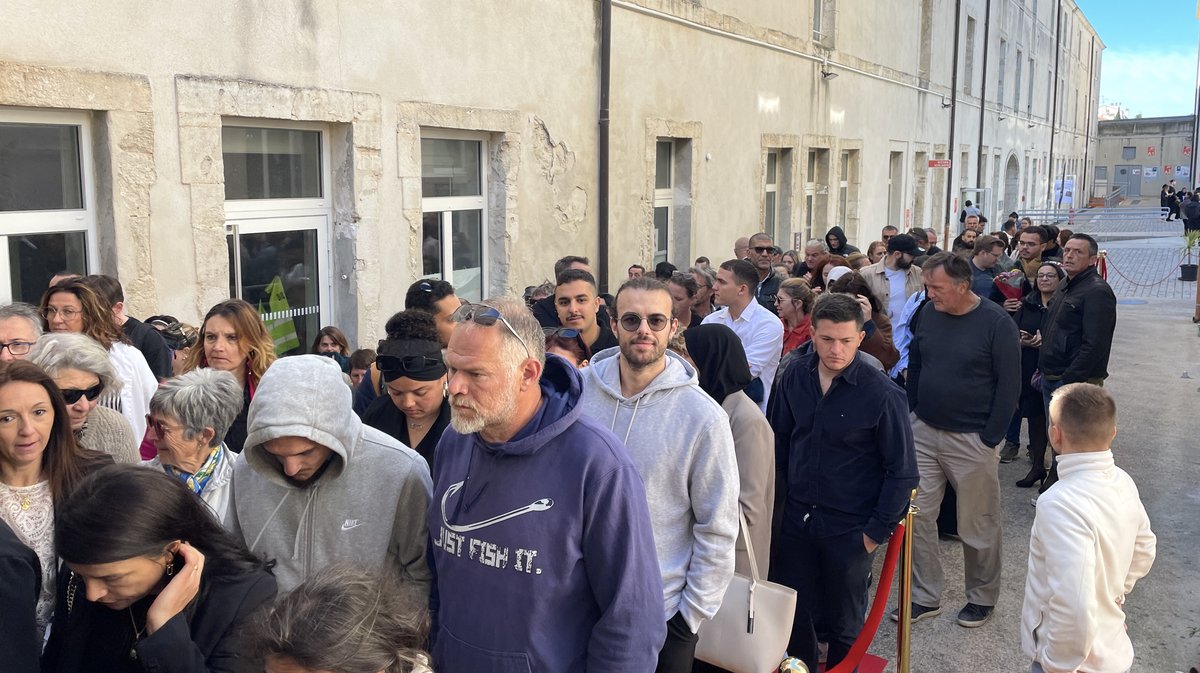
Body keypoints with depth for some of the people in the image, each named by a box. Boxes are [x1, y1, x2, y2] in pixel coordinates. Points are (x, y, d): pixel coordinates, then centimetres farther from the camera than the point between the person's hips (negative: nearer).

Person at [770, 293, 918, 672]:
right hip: (796, 521, 4)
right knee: (794, 616, 16)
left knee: (844, 626, 15)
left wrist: (877, 531, -10)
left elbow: (902, 471, -11)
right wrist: (777, 501, 7)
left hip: (849, 530, -3)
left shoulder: (883, 395, -17)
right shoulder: (795, 378, -4)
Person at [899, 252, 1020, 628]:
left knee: (977, 526, 9)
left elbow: (1009, 385, -10)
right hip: (923, 432, 5)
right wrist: (910, 416, 9)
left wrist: (990, 439, -12)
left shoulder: (997, 323, -12)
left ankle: (982, 598, 28)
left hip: (971, 440, -5)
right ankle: (925, 597, 19)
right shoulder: (927, 314, 2)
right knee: (916, 517, 6)